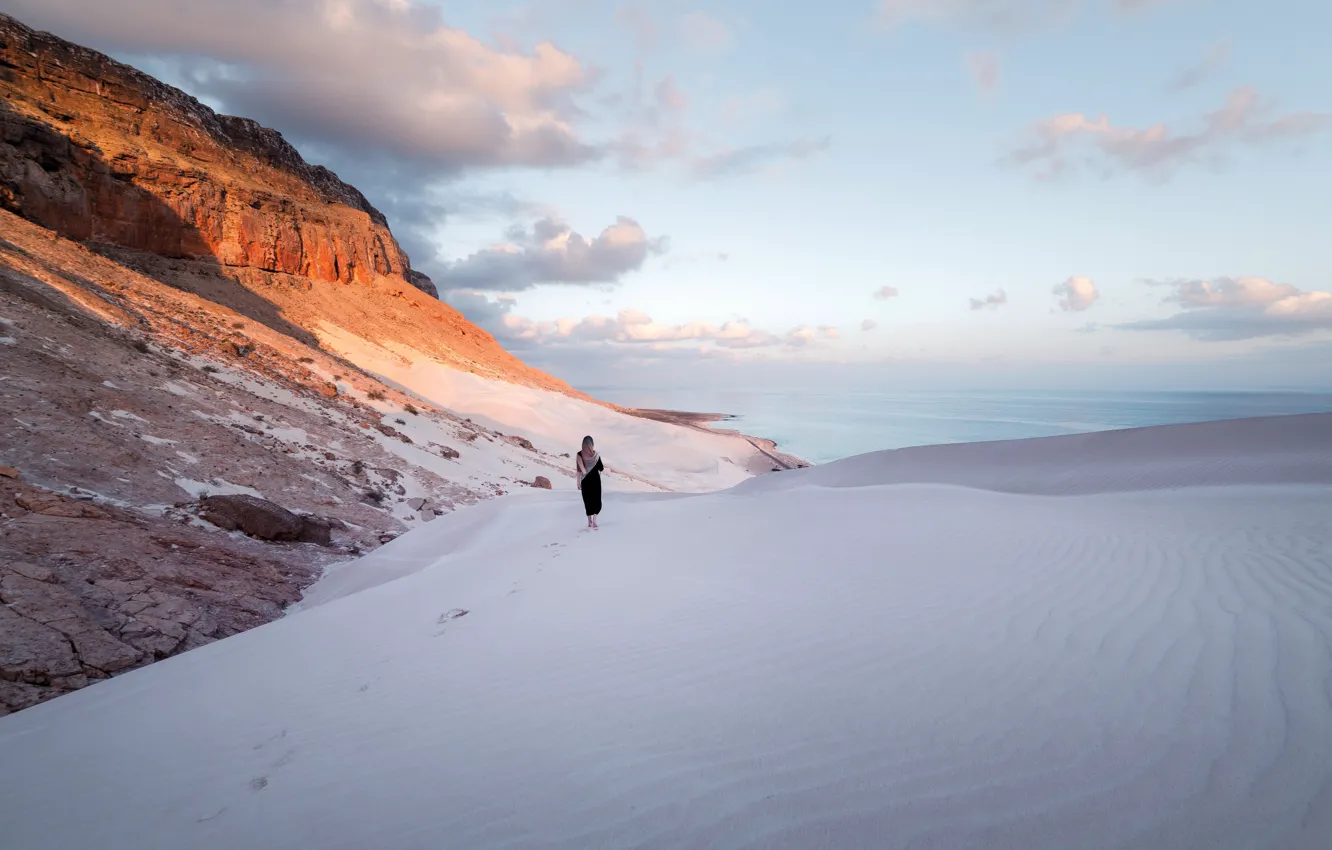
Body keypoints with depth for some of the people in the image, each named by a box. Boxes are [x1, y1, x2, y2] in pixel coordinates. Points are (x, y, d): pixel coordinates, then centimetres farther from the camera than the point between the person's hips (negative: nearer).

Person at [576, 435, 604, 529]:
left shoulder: (580, 454, -8)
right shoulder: (596, 454, -8)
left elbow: (579, 469, -8)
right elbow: (601, 468, -2)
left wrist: (578, 482, -2)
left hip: (585, 480, 1)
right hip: (595, 479, -1)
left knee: (587, 500, 12)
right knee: (597, 499, 6)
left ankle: (590, 522, 17)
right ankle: (594, 519, -15)